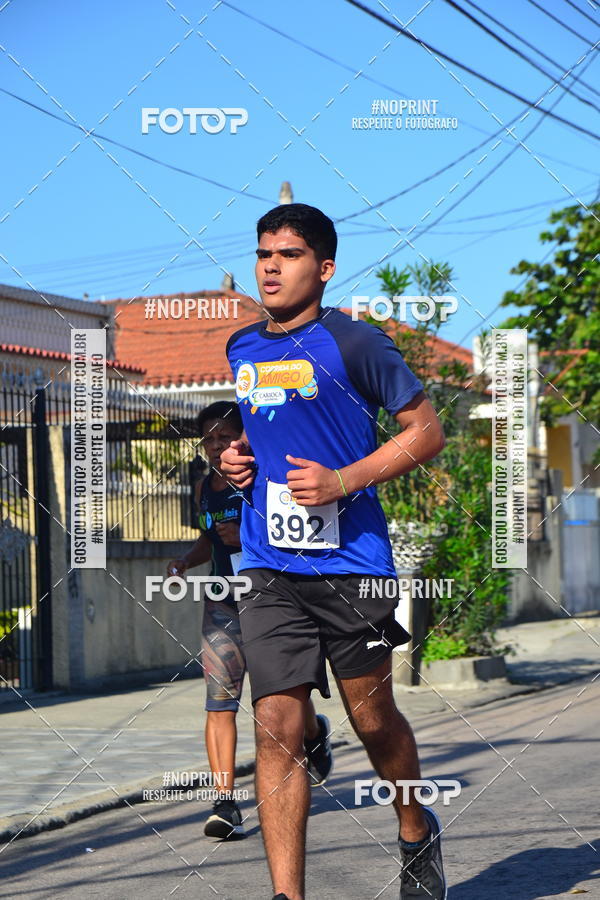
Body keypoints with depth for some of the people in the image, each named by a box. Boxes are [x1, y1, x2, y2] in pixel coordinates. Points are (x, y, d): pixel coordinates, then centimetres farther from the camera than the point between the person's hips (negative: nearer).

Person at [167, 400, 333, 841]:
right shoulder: (205, 487, 11)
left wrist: (248, 538, -24)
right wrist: (185, 561, 9)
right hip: (222, 603, 5)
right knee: (220, 700, -9)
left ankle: (315, 735, 39)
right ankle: (226, 801, -10)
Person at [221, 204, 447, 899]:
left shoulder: (353, 343, -7)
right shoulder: (241, 349, 11)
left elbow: (427, 432, -4)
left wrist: (342, 481, -14)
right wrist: (237, 455, 8)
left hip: (351, 562, -4)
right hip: (270, 569, 4)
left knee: (372, 719, 9)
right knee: (275, 730, -6)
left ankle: (416, 832, 38)